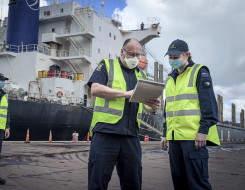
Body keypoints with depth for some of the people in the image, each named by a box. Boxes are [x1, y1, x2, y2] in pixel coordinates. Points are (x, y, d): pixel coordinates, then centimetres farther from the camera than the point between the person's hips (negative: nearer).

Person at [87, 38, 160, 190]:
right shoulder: (107, 65, 6)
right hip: (106, 131, -4)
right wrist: (127, 93, -13)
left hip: (131, 135, 5)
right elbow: (95, 89, -10)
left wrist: (152, 105, 0)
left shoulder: (141, 75, 21)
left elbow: (144, 103, 25)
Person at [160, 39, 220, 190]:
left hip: (194, 136, -7)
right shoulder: (170, 78, 21)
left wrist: (203, 130, -16)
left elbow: (209, 104, -7)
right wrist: (165, 134, 19)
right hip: (174, 136, 7)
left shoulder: (199, 72, 1)